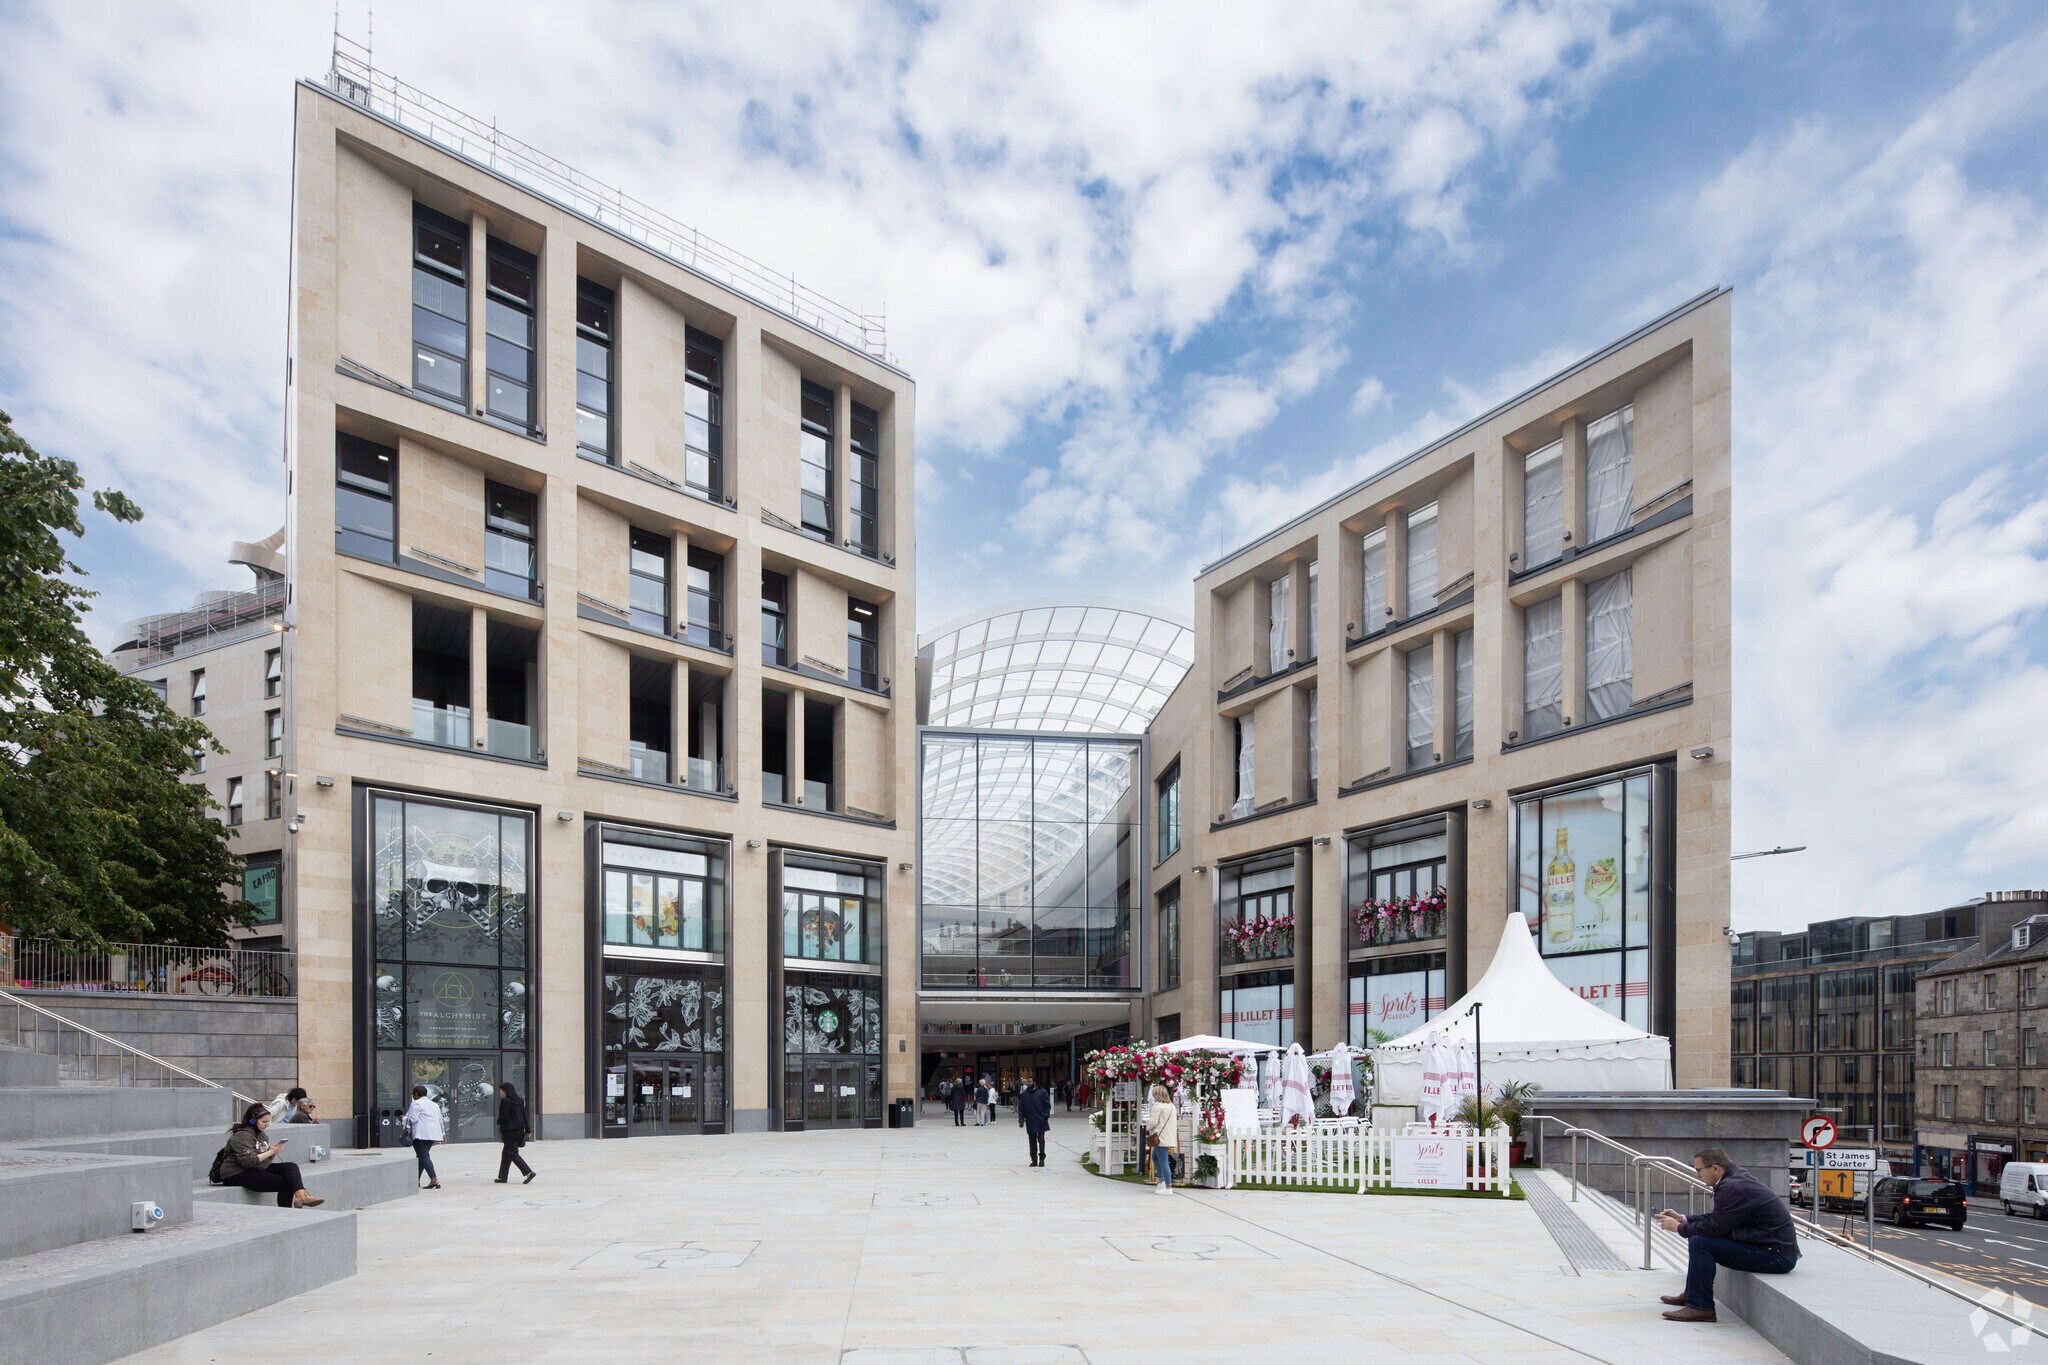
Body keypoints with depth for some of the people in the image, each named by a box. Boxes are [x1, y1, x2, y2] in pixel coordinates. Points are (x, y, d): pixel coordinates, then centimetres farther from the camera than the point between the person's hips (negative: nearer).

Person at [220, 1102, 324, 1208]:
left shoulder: (261, 1135, 15)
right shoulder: (242, 1136, -13)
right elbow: (247, 1161, -24)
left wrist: (275, 1151, -5)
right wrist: (270, 1152, -20)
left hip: (259, 1169, 9)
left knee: (291, 1166, -16)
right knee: (285, 1183, -20)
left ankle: (301, 1196, -35)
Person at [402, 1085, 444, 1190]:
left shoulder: (416, 1104, -4)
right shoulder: (434, 1105, 22)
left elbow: (412, 1119, -12)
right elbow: (440, 1120, 24)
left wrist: (403, 1119, 7)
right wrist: (443, 1134, 30)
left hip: (421, 1134, -9)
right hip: (433, 1134, 9)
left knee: (424, 1157, -12)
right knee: (421, 1156, 19)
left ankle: (434, 1180, -25)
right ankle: (416, 1179, 23)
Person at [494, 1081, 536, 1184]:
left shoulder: (505, 1101, -12)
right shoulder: (519, 1101, 12)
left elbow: (504, 1117, -17)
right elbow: (524, 1116, 13)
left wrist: (498, 1122, 5)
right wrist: (528, 1129, 16)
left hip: (509, 1131, -9)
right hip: (519, 1130, 9)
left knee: (512, 1153, -7)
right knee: (506, 1153, 18)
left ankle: (529, 1172, -19)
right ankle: (503, 1176, 22)